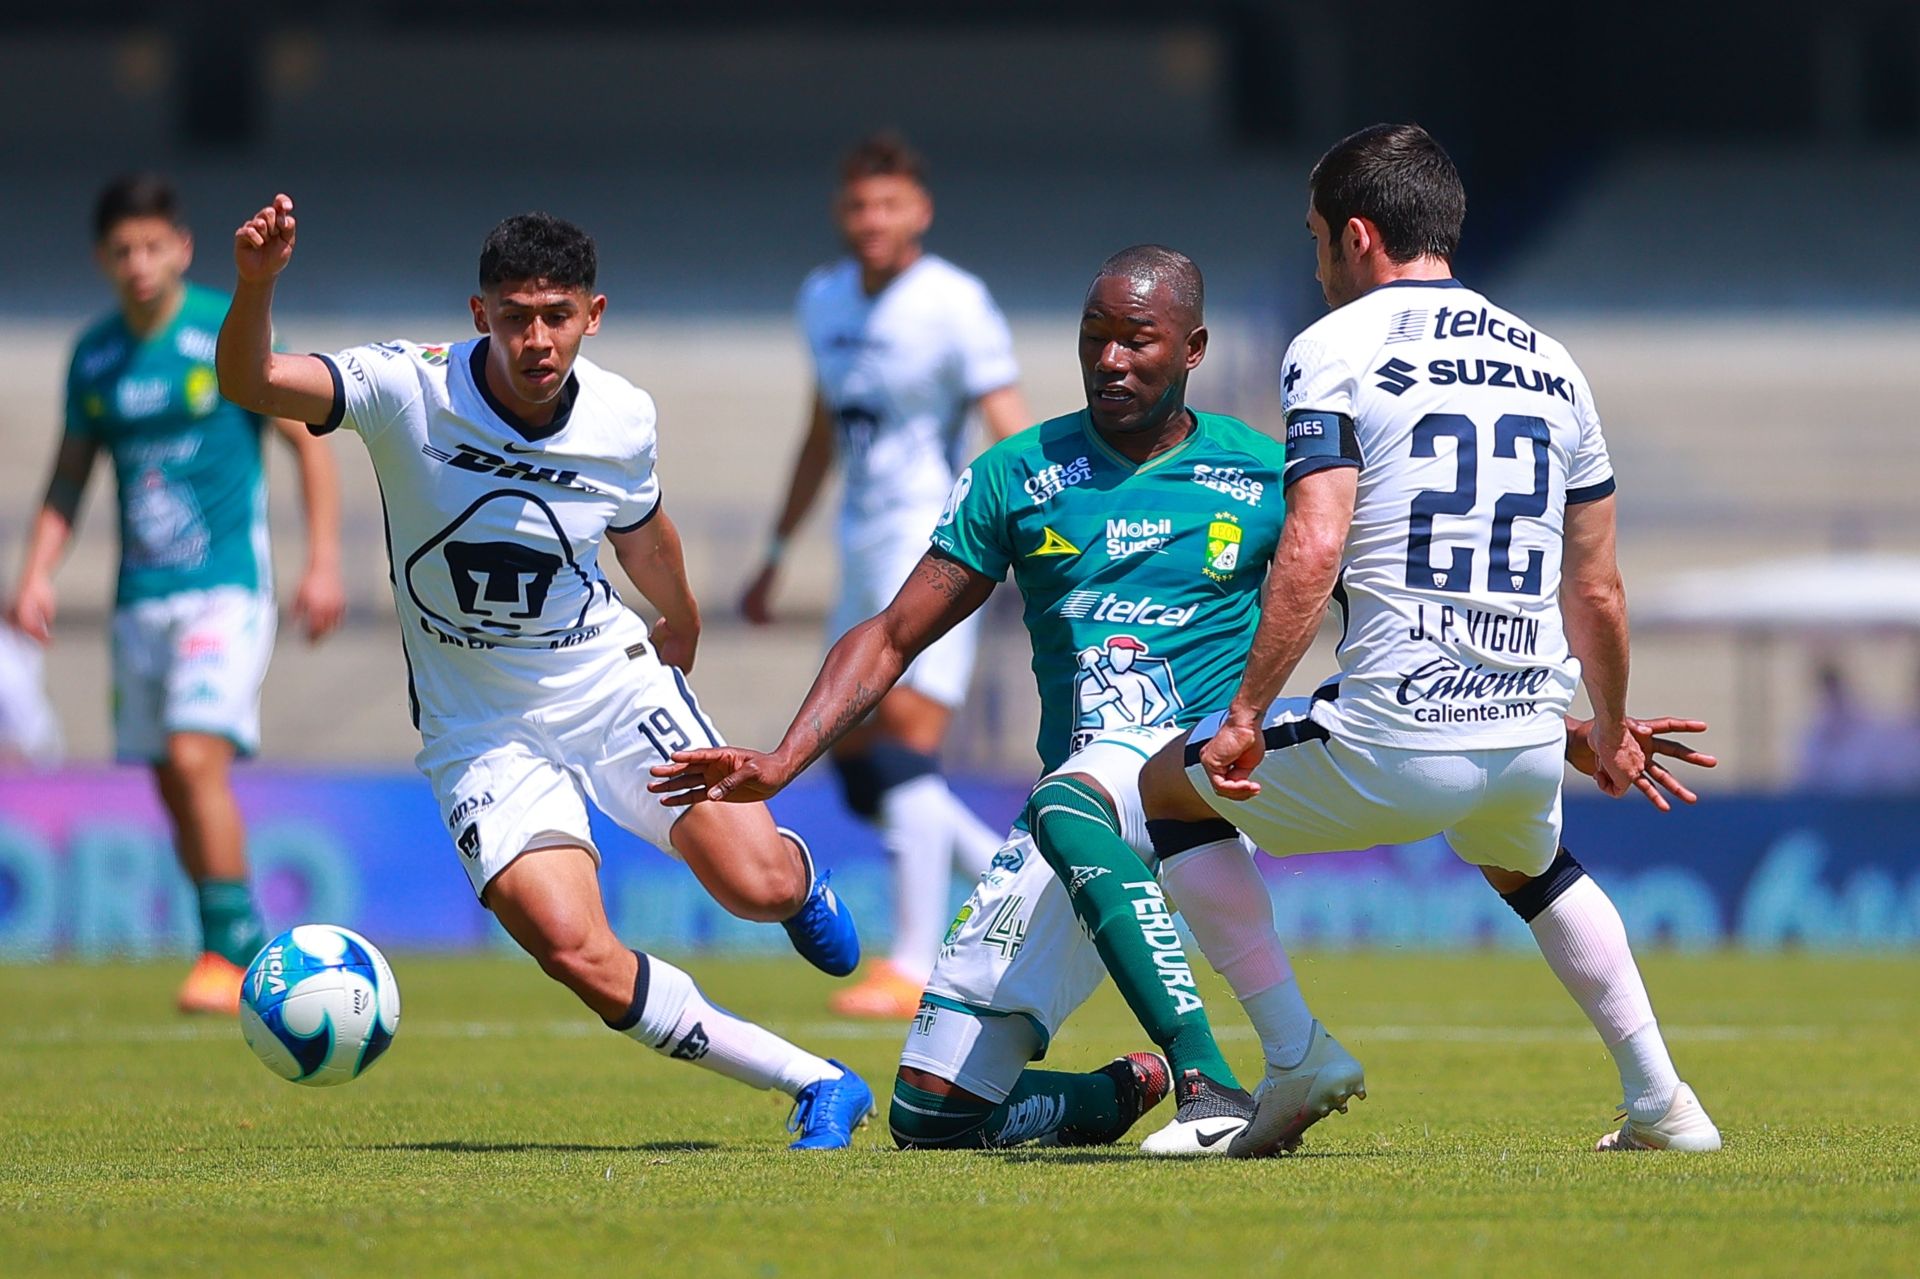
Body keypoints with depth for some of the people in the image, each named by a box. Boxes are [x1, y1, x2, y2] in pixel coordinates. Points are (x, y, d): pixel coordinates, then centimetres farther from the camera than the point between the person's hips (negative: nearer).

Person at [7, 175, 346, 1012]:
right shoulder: (94, 355, 7)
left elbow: (307, 442, -1)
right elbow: (70, 475, 18)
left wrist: (323, 564, -8)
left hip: (226, 587, -6)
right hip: (140, 594, 6)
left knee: (197, 759, -20)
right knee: (172, 784, 7)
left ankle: (228, 955, -15)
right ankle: (246, 958, 19)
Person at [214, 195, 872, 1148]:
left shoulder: (621, 419, -8)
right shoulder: (411, 390, -17)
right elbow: (250, 384, -30)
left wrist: (679, 634, 31)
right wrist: (255, 286, -50)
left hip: (612, 684, 2)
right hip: (482, 733, -2)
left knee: (759, 888, -16)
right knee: (577, 953, -22)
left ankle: (799, 874, 25)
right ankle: (818, 1085, -8)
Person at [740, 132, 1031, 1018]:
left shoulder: (954, 304, -10)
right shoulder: (824, 299, 12)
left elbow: (1009, 432, -15)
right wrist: (776, 555, 28)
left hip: (936, 539, -8)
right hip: (864, 547, 8)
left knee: (906, 746, -15)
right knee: (856, 764, 5)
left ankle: (914, 969, -12)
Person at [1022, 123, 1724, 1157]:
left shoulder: (1337, 347, -2)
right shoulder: (1549, 362, 17)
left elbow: (1313, 550, -16)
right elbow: (1596, 591, 21)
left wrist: (1248, 715, -12)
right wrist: (1610, 734, 36)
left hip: (1392, 742, -7)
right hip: (1531, 741, 7)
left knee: (1075, 801, 8)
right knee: (1530, 866, 43)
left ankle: (1209, 1088, -3)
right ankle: (1660, 1102, 32)